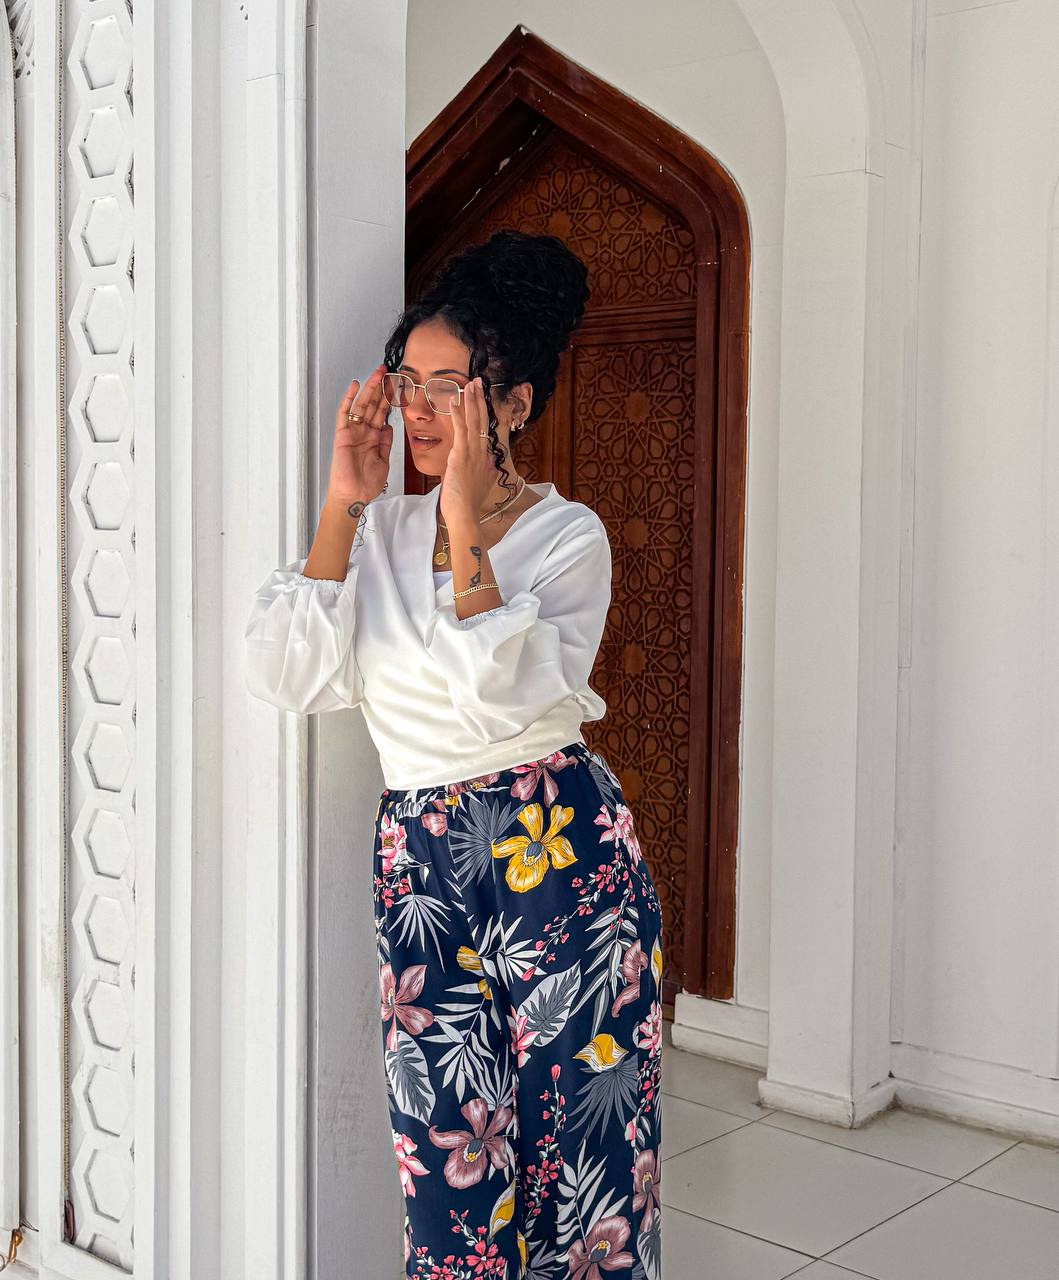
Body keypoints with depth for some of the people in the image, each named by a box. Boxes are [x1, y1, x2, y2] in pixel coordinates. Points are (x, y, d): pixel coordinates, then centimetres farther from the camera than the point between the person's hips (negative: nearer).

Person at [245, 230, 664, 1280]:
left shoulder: (568, 536, -4)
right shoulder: (380, 531, 9)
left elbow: (501, 697, -20)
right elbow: (284, 677, -5)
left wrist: (468, 529, -20)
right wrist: (342, 506, -6)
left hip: (561, 850, -3)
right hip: (420, 866, 3)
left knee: (579, 1148, 4)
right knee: (450, 1156, 5)